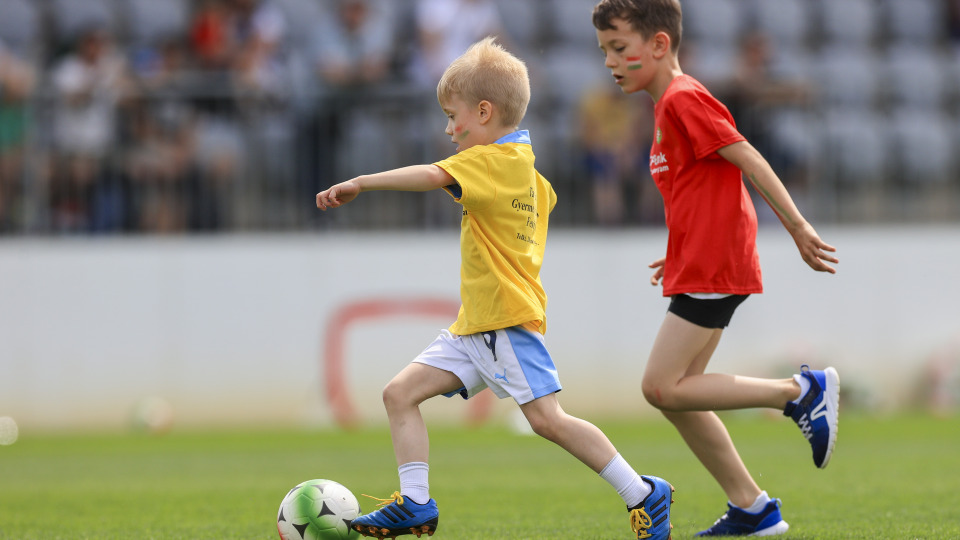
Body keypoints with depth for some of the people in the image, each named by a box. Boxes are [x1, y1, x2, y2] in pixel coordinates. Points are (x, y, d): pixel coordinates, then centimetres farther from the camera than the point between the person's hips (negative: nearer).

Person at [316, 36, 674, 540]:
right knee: (401, 392, 3)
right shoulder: (524, 163, 16)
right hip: (475, 326, 11)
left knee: (548, 419, -12)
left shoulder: (491, 161, -14)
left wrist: (358, 183, -29)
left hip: (508, 318, -11)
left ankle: (643, 495, -2)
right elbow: (545, 197, 37)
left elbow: (433, 175, -30)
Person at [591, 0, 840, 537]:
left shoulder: (683, 99, -12)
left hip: (711, 269, -10)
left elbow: (748, 159, -17)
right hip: (707, 267, 10)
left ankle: (803, 392, -7)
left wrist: (798, 227, -19)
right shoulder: (672, 104, 18)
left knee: (662, 387, -12)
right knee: (676, 393, 9)